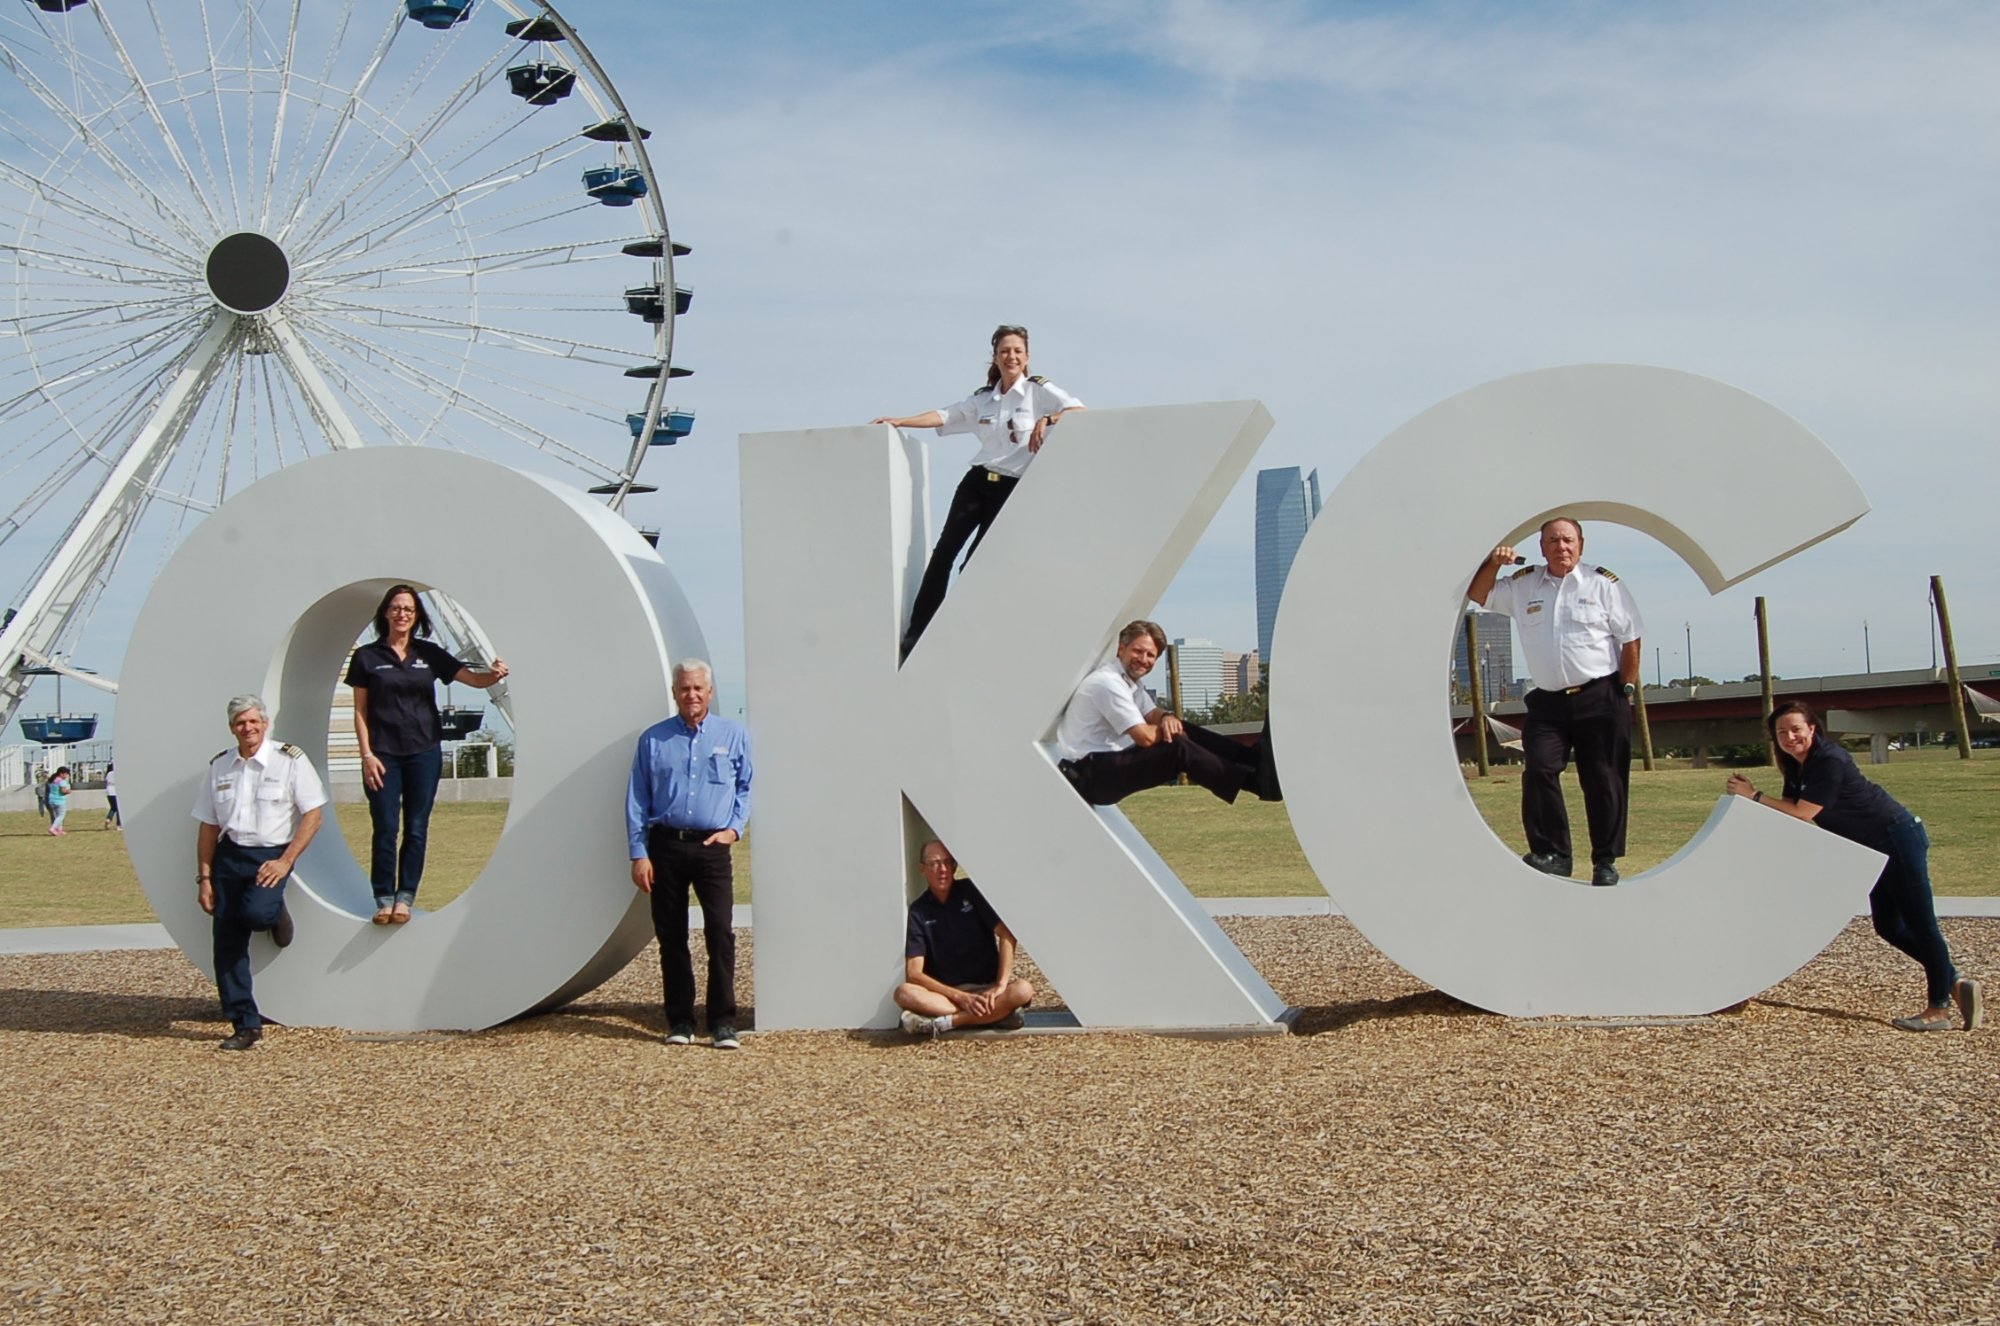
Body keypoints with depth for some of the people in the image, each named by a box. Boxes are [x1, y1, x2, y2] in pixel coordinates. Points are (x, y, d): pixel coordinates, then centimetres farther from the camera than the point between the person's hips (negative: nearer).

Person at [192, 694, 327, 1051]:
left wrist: (285, 861, -13)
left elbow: (312, 816, -6)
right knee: (227, 942, 0)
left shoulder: (290, 760, -3)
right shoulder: (219, 767, 10)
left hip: (270, 855, -4)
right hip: (229, 856, 4)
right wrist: (204, 877, 8)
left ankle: (276, 915, 8)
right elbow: (208, 827, 13)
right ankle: (245, 1025, 10)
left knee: (255, 912, -31)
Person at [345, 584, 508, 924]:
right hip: (383, 754, -2)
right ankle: (384, 898, 7)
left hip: (424, 752, 2)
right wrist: (366, 754, -6)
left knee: (416, 829, 4)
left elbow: (473, 678, 0)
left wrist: (494, 674, -23)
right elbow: (360, 711, 2)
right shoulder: (367, 657, 2)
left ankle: (405, 897, 11)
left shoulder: (429, 654, 6)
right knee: (385, 829, -2)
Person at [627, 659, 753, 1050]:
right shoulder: (653, 740, 7)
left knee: (721, 932, -10)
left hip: (712, 846, -1)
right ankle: (679, 1021, 14)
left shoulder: (734, 736, 8)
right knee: (671, 936, 5)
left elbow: (747, 787, 14)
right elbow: (636, 800, 6)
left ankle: (723, 1022, -4)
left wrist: (734, 827, -1)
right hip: (665, 846, 1)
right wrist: (638, 853, 0)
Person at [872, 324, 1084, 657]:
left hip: (1012, 488, -4)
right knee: (944, 552, -6)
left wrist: (1047, 420, -28)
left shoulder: (1039, 391, -1)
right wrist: (899, 421, 6)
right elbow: (944, 416, 13)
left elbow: (1079, 410, -13)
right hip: (977, 481, 4)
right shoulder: (983, 398, 13)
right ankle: (916, 632, -3)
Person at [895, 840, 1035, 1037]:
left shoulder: (971, 892, 0)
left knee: (1023, 990, -31)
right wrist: (960, 997, -21)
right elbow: (913, 973, -9)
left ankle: (941, 1023, -32)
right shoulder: (919, 911, -2)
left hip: (986, 988, 1)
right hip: (945, 993, 0)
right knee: (904, 993, -32)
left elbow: (1006, 934, -8)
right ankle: (998, 1014, -33)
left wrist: (1001, 985, -21)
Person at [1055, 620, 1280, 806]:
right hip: (1088, 778, -10)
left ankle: (1253, 757, 0)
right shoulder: (1108, 683, -19)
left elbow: (1152, 714, 18)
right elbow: (1145, 737, -23)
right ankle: (1254, 780, -18)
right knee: (1178, 748, -22)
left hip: (1109, 762, 10)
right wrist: (1167, 728, -3)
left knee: (1183, 730, 5)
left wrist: (1167, 718, -6)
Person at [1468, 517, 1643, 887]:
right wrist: (1492, 563, -4)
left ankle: (1606, 861, 12)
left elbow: (1630, 640, 2)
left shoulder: (1605, 584, 2)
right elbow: (1477, 596, 14)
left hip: (1601, 699, -2)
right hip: (1548, 702, 2)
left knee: (1604, 780, 1)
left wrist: (1626, 690, -2)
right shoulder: (1521, 585, 11)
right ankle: (1552, 853, -7)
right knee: (1539, 771, -14)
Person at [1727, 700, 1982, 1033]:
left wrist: (1755, 796, -19)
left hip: (1899, 837, -10)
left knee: (1919, 923, -4)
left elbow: (1802, 813, -24)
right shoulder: (1797, 765, 5)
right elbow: (1788, 807, 6)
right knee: (1888, 926, 12)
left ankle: (1939, 1009, 2)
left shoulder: (1830, 761, -23)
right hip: (1878, 847, 10)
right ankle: (1955, 983, 21)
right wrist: (1748, 793, -7)